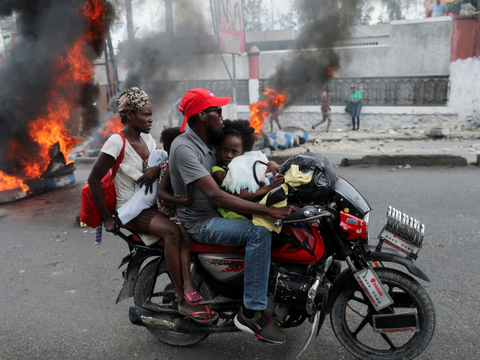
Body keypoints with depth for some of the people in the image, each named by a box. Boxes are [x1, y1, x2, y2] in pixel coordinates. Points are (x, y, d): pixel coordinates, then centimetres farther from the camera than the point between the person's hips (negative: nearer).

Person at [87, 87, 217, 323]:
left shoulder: (147, 138, 10)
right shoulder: (117, 141, -13)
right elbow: (93, 180, -13)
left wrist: (157, 168, -20)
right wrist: (107, 219, -12)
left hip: (152, 203, 8)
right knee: (173, 231, -32)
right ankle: (184, 301, -24)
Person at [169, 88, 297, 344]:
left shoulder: (210, 142, 8)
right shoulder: (184, 147, -21)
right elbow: (216, 196, -31)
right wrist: (268, 211, -34)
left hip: (219, 213, 9)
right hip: (199, 223, -9)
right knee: (259, 232, -28)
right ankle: (251, 313, -18)